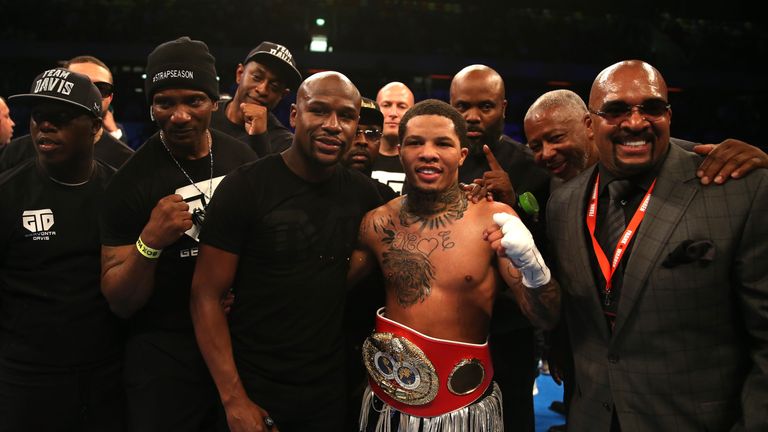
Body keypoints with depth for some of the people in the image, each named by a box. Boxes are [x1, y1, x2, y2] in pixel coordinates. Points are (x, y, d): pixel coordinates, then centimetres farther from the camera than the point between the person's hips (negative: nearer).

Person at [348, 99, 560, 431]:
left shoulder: (494, 219, -11)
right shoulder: (378, 223, -5)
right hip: (388, 401, 2)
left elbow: (546, 319, -11)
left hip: (466, 404, -1)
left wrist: (533, 267, -31)